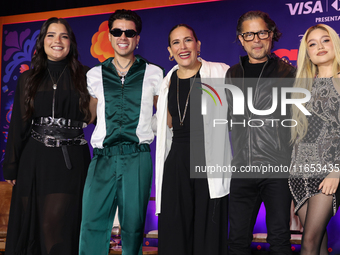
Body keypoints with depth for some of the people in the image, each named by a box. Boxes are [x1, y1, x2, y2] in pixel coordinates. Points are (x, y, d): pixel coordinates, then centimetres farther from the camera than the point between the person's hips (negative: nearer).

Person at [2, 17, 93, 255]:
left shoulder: (85, 77, 5)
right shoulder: (28, 79, 10)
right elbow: (17, 125, 8)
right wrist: (11, 167, 6)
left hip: (70, 161, -2)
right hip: (34, 161, 3)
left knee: (58, 227, -7)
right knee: (30, 225, 7)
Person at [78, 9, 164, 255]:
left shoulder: (154, 73, 9)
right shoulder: (94, 75, 13)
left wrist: (148, 128, 5)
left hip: (137, 157, -1)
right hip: (103, 158, 1)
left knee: (133, 225, 3)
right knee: (93, 223, -4)